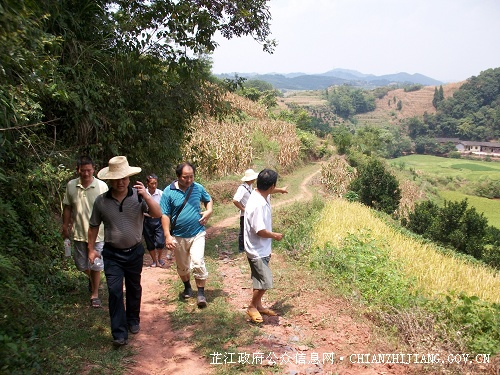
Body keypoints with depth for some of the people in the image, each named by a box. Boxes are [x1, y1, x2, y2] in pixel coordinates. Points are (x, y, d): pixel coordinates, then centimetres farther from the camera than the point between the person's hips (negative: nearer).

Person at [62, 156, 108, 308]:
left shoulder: (102, 186, -10)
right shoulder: (71, 186, -2)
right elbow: (67, 207, 8)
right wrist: (65, 226, 9)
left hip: (97, 233, -3)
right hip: (79, 233, 3)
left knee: (95, 266, 5)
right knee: (81, 264, 16)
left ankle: (94, 294, 22)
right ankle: (91, 278, 49)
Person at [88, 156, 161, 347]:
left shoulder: (139, 196, -11)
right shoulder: (101, 201, -7)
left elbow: (158, 214, -20)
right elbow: (93, 226, 6)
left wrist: (146, 196, -33)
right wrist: (91, 249, 8)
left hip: (135, 251, 1)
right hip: (112, 254, 0)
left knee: (134, 288, 17)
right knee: (115, 291, -6)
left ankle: (133, 321, 39)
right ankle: (119, 333, 2)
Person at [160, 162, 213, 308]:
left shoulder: (198, 188, -2)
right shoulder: (169, 192, -9)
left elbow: (208, 200, 16)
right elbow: (165, 215, -9)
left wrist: (209, 211, -6)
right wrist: (167, 236, -15)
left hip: (197, 233, 0)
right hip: (178, 236, 0)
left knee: (198, 262, -15)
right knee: (182, 266, 17)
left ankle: (201, 293, -1)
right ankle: (187, 287, 42)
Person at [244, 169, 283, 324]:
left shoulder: (260, 194, 0)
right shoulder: (258, 205, -29)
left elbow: (268, 192, 27)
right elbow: (260, 231, -28)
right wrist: (275, 235, -11)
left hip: (262, 249, 10)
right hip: (257, 251, -10)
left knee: (260, 280, 20)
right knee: (265, 282, -3)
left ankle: (258, 305, 34)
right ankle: (252, 307, 15)